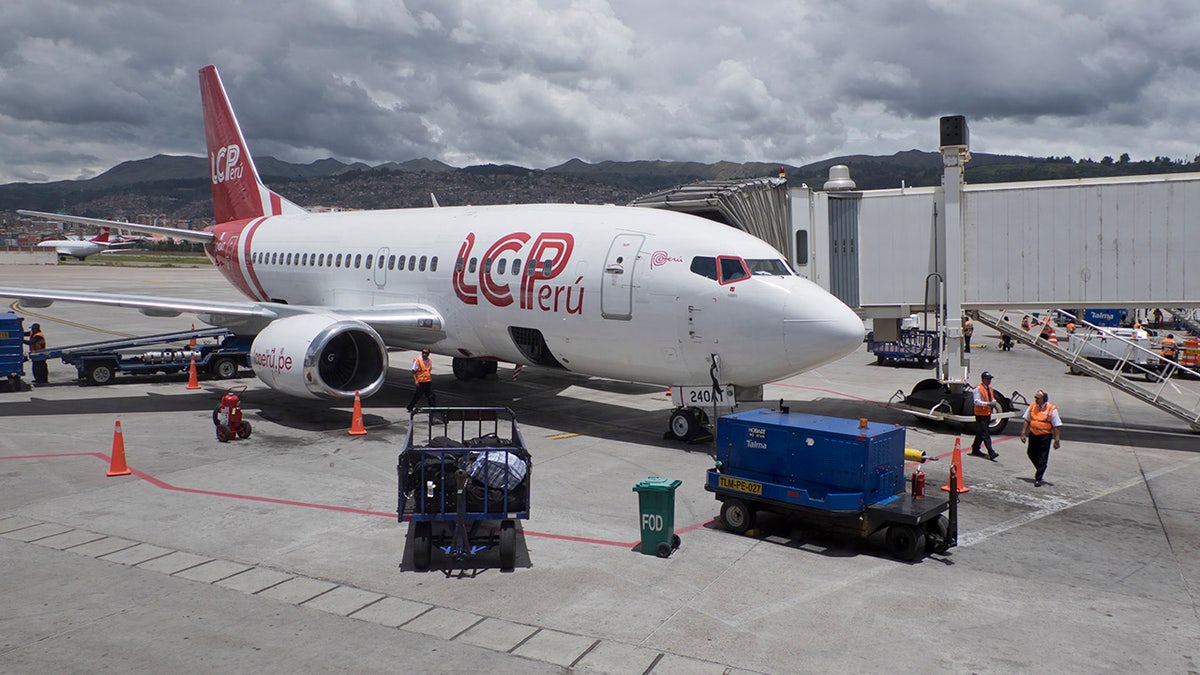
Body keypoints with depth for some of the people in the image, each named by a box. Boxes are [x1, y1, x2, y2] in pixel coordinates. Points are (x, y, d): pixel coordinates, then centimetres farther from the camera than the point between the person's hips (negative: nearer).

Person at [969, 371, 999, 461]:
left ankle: (975, 449, 26)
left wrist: (995, 403, 1)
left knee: (980, 433, 15)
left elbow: (992, 399, 24)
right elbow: (977, 401, -18)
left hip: (988, 414, 8)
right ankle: (991, 453, -15)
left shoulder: (990, 388, 14)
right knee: (985, 434, -10)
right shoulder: (978, 389, -12)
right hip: (980, 414, -8)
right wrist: (988, 404, -29)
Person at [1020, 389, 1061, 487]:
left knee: (1042, 458, -1)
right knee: (1031, 453, 13)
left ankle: (1038, 479, 7)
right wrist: (1023, 433, 9)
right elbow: (1027, 421, 13)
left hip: (1045, 436, -5)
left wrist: (1056, 441, -10)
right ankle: (1039, 469, 39)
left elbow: (1056, 427, -8)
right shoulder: (1032, 407, 3)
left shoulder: (1052, 409, -11)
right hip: (1033, 434, 5)